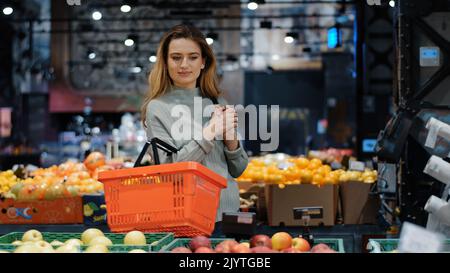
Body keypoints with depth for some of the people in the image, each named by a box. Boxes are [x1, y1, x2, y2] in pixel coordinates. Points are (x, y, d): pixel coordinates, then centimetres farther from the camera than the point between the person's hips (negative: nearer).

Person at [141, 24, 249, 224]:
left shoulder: (217, 102, 8)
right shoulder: (157, 108, -4)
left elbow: (237, 170, 11)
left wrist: (230, 139, -7)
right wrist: (210, 131, -15)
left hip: (227, 212, 4)